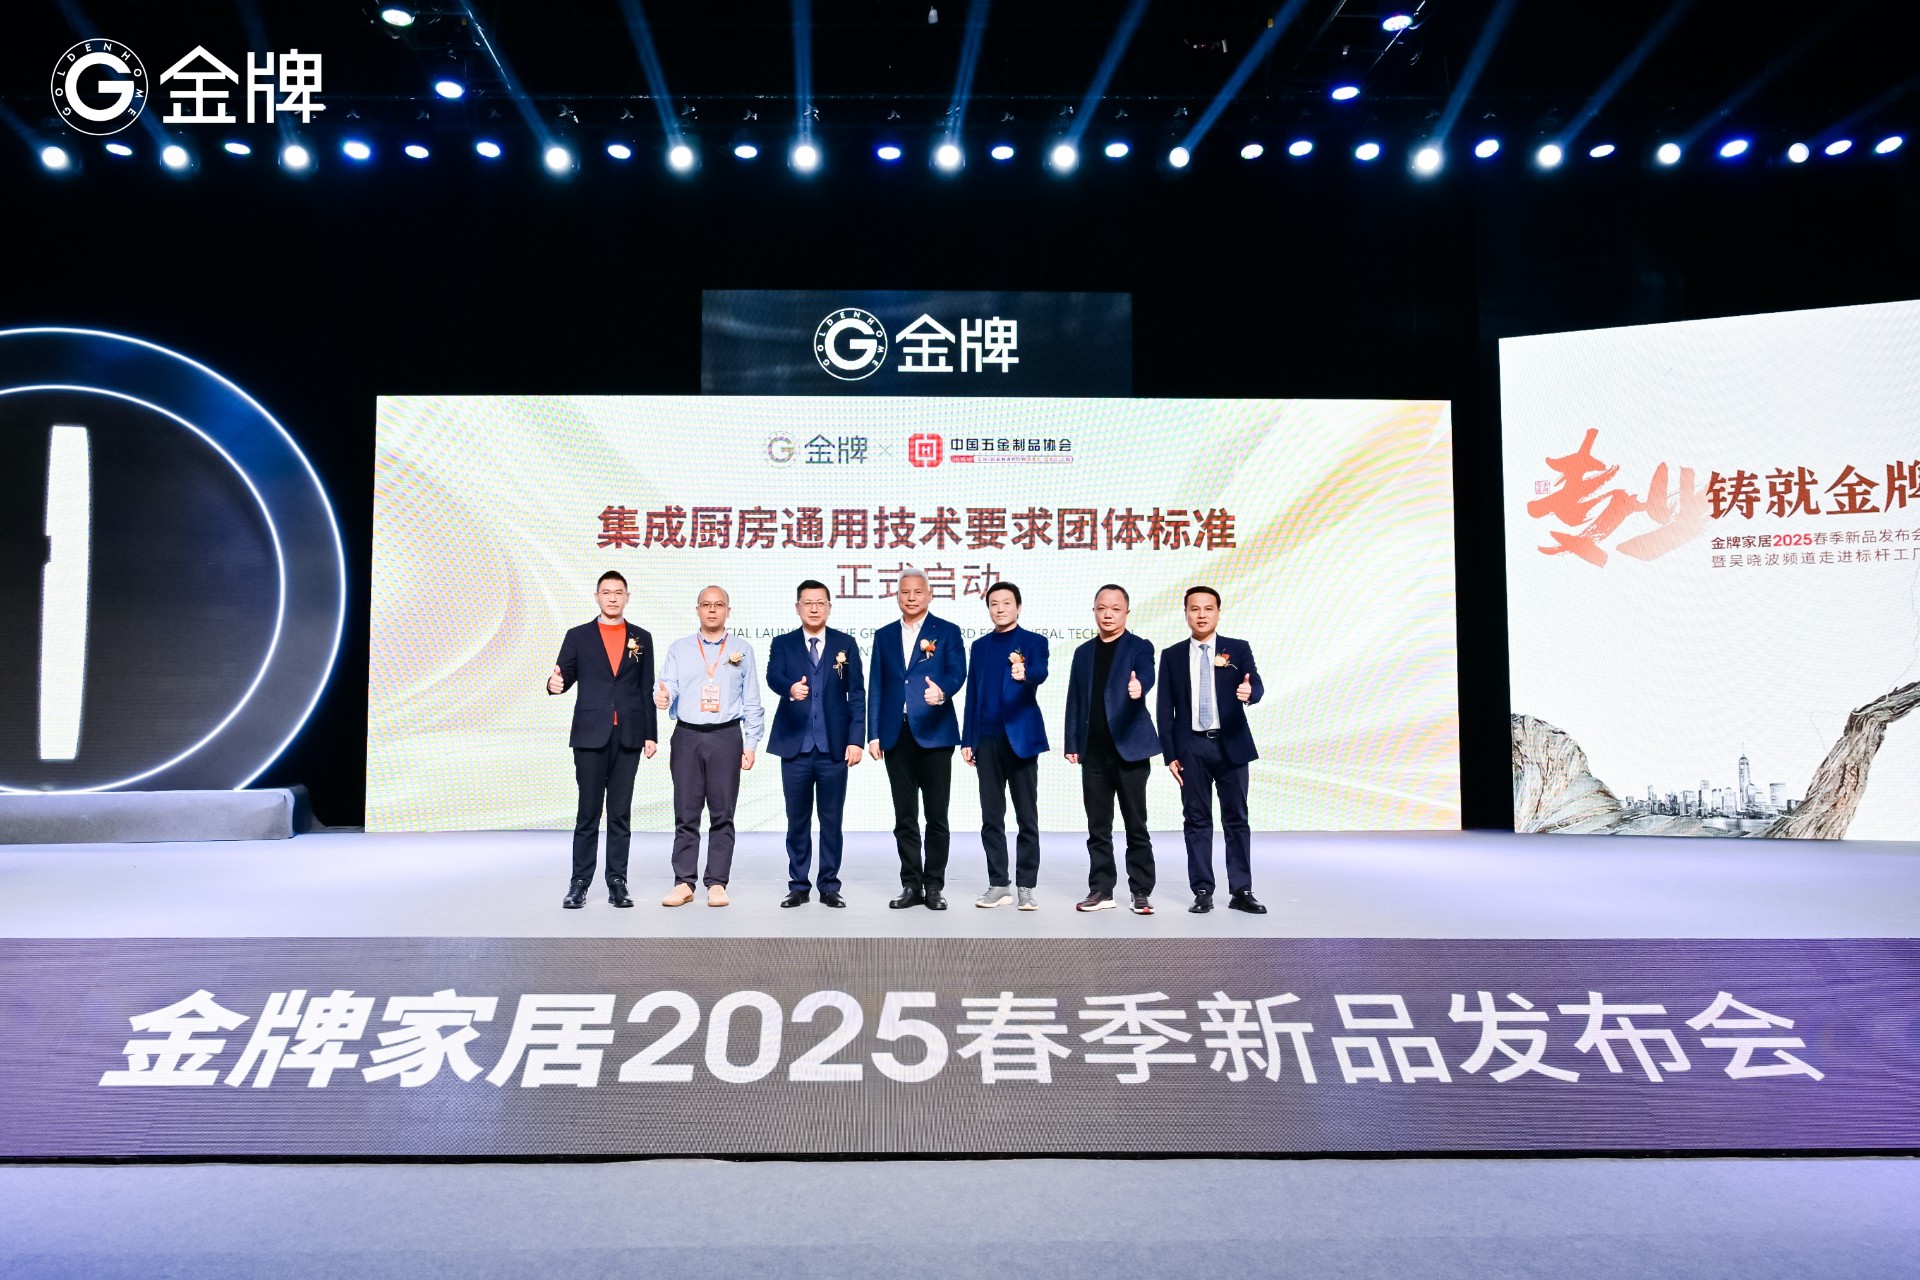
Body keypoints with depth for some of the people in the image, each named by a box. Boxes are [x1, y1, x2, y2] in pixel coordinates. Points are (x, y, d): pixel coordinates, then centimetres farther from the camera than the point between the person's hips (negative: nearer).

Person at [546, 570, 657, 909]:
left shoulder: (641, 638, 10)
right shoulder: (578, 636, 6)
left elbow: (647, 690, 9)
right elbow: (564, 676, -1)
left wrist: (651, 734, 5)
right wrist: (555, 682, -26)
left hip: (628, 737, 1)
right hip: (590, 736, -1)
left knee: (621, 813, 5)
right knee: (588, 812, 1)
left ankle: (617, 883, 10)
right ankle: (579, 883, 8)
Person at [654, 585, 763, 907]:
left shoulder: (742, 650, 8)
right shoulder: (679, 649, 10)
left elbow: (751, 701, 6)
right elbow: (667, 688, -1)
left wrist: (751, 743, 1)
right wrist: (662, 698, -25)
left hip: (726, 737, -1)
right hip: (687, 736, 1)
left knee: (722, 814, 2)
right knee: (686, 814, 2)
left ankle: (717, 884, 8)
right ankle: (684, 883, 8)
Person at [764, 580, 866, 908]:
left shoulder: (846, 644, 6)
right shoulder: (782, 644, 5)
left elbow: (857, 694, 3)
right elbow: (773, 676, -15)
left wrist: (855, 739, -5)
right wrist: (791, 688, -38)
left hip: (834, 747, 0)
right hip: (795, 747, 0)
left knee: (831, 821, 6)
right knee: (797, 820, 8)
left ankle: (829, 887, 15)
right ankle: (798, 886, 18)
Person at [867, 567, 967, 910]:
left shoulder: (947, 632, 4)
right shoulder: (884, 636, 14)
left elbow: (957, 673, -10)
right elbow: (876, 687, 11)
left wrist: (942, 690, -32)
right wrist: (874, 734, 4)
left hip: (934, 734, -3)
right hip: (896, 736, 3)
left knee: (936, 816, 1)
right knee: (904, 817, 8)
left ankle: (934, 885, 11)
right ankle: (911, 885, 16)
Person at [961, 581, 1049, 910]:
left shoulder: (1034, 641, 2)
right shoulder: (979, 646, 15)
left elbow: (1040, 674, -19)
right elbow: (972, 695, 14)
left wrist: (1024, 674, -42)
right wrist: (967, 740, 8)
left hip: (1020, 738, -4)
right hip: (987, 740, 4)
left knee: (1027, 817, 0)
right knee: (991, 817, 6)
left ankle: (1026, 886, 6)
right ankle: (998, 885, 13)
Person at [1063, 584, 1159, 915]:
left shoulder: (1139, 647, 1)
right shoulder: (1083, 653, 14)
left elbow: (1146, 676, -21)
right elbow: (1074, 701, 13)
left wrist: (1139, 687, -44)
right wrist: (1072, 744, 6)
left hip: (1130, 748, -4)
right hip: (1093, 752, 4)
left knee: (1136, 826, 1)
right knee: (1098, 827, 7)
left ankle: (1141, 892, 8)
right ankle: (1101, 890, 14)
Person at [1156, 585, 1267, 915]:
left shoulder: (1238, 649, 5)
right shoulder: (1171, 655, 6)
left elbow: (1256, 685, -9)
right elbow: (1165, 709, 5)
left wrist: (1249, 692, -34)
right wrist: (1170, 754, -1)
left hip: (1230, 744, 0)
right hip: (1191, 747, 1)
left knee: (1237, 818, 4)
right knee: (1196, 820, 3)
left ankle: (1241, 891, 9)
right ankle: (1203, 892, 8)